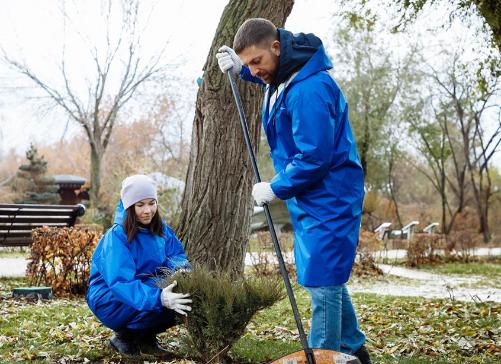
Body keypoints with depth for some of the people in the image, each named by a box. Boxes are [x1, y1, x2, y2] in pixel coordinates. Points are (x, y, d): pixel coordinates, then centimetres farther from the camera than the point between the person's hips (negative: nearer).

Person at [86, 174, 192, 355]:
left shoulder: (160, 229, -2)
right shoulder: (117, 236, -24)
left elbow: (177, 254, 1)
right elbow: (121, 282, -34)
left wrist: (179, 268, -25)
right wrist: (159, 297, -49)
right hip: (110, 301, -7)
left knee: (185, 296, -15)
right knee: (165, 303, -31)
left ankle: (145, 337, 3)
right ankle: (125, 336, -6)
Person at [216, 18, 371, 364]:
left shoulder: (309, 90, -26)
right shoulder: (282, 77, 4)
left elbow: (314, 158, -26)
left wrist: (275, 189, -15)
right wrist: (240, 69, 13)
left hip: (329, 199, -10)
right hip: (309, 197, 10)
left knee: (322, 281, -5)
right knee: (328, 277, 18)